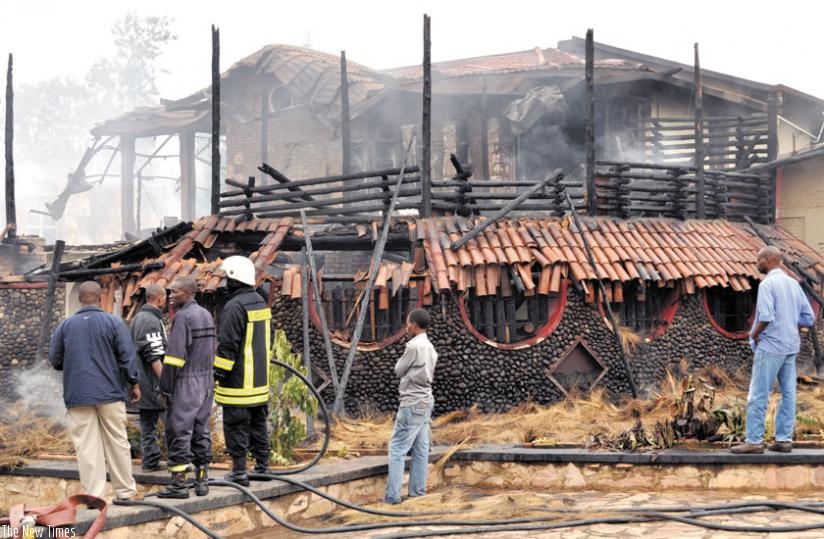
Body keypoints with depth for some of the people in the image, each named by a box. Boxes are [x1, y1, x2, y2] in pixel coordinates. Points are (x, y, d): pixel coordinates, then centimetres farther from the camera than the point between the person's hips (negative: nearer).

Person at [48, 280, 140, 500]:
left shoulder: (65, 325, 3)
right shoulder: (113, 322, -2)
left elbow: (55, 360, 7)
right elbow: (127, 356, -4)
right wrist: (134, 383, 5)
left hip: (78, 395, 1)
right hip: (110, 393, -1)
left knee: (87, 446, 2)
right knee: (117, 442, 7)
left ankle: (93, 495, -1)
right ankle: (125, 490, 12)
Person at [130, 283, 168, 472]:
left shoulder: (138, 318, 17)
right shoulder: (151, 321, -16)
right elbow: (154, 356, -22)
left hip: (142, 384, 10)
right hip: (153, 383, -10)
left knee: (147, 422, 11)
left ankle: (151, 461, 13)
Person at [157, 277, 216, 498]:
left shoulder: (183, 317, -14)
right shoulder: (206, 315, 13)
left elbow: (174, 356, -18)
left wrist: (165, 388, -13)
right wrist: (209, 383, 17)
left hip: (185, 383, -8)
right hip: (205, 383, 9)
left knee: (178, 432, -4)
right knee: (201, 431, 11)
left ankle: (179, 482, -3)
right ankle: (202, 480, 13)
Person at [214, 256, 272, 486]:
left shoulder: (235, 307, -17)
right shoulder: (261, 303, 12)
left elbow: (228, 346, -20)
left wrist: (218, 374, -15)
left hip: (239, 381, -9)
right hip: (260, 380, 9)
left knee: (236, 426, -3)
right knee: (258, 423, 16)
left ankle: (239, 472, -2)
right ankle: (262, 465, 21)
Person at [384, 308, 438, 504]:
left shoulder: (414, 346, -15)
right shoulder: (429, 347, 13)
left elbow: (399, 371, -5)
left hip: (412, 403, -9)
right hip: (425, 401, 9)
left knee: (397, 448, -9)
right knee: (420, 449, 8)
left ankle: (393, 494, -13)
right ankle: (417, 492, 8)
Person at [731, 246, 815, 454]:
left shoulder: (767, 284, -13)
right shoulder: (793, 283, 10)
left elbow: (766, 317, -24)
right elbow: (808, 318, 10)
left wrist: (754, 334, -8)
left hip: (771, 346, -8)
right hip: (791, 347, 8)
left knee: (758, 396, -3)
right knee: (788, 394, 8)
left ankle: (754, 441, -3)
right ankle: (784, 439, 11)